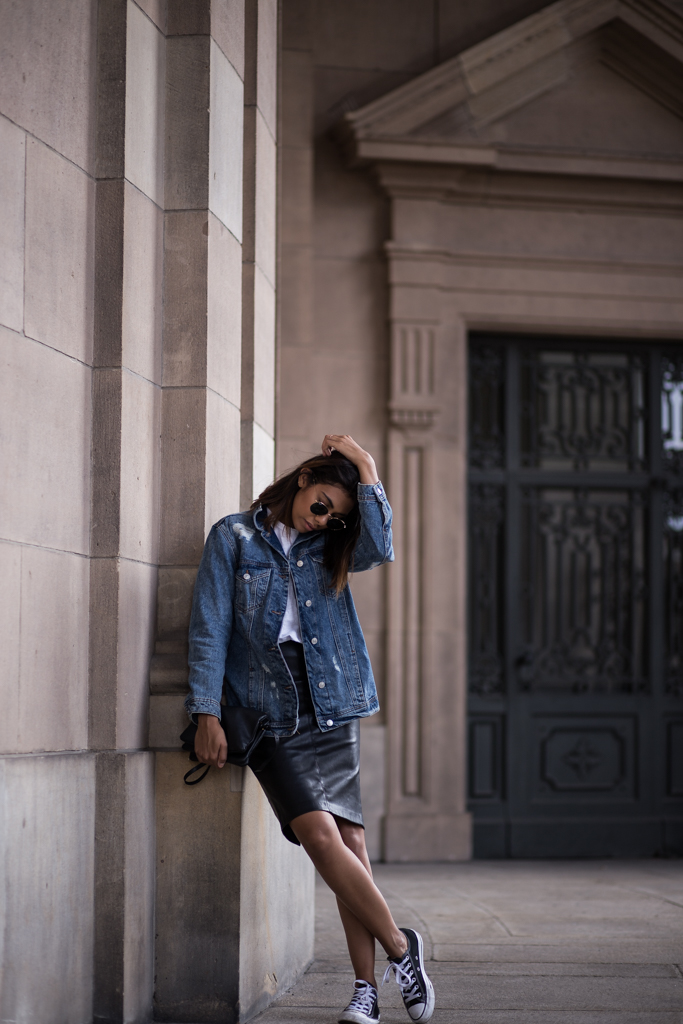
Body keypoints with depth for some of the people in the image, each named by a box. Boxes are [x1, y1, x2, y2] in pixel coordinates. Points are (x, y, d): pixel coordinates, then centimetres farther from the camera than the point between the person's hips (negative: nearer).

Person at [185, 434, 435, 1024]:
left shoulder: (330, 547, 12)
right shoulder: (234, 538, 5)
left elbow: (379, 549, -11)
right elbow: (210, 627, 1)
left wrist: (365, 467, -5)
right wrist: (207, 714, -6)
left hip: (332, 707, 3)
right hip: (269, 715, -3)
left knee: (349, 841, -3)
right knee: (319, 833, -17)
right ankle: (400, 947, -5)